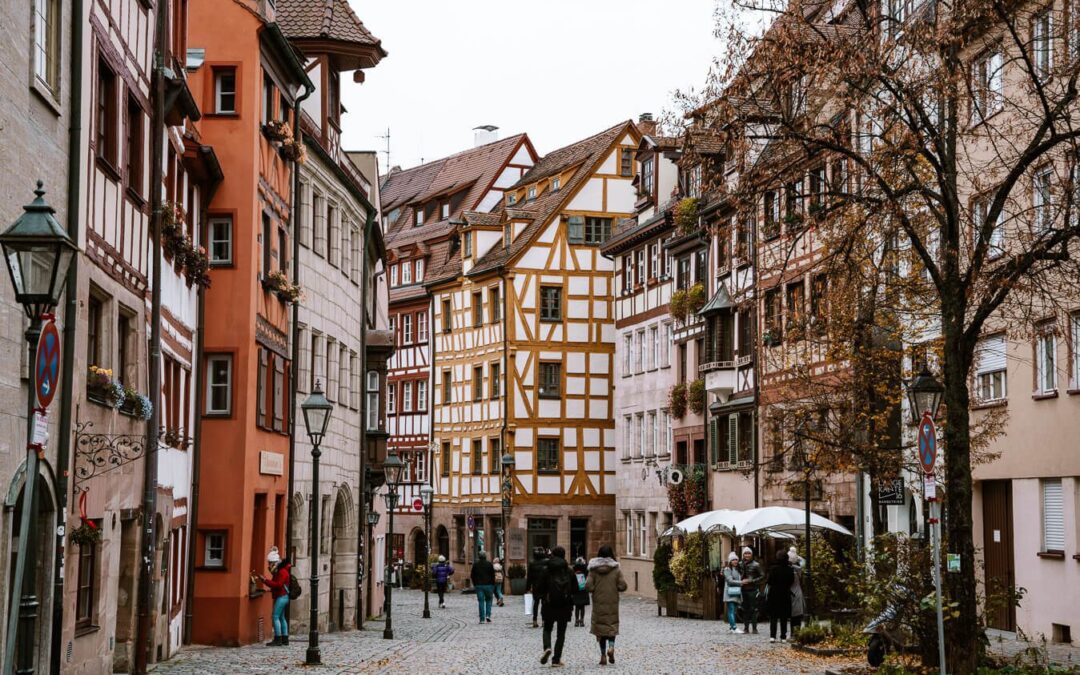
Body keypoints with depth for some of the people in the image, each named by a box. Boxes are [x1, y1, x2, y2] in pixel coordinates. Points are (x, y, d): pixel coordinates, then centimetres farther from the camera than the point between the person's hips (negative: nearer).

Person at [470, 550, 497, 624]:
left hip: (478, 585, 1)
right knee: (488, 600, 14)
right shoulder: (489, 564, -3)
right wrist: (493, 585, 5)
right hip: (488, 585, -1)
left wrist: (474, 584, 13)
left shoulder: (475, 564, 2)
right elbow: (493, 575, -3)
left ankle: (482, 619, -1)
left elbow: (472, 576, 4)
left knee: (481, 601, 2)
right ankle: (488, 615, -2)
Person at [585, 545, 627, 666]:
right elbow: (623, 586, -6)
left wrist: (596, 589, 10)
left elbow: (588, 586, -10)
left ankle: (603, 655, 5)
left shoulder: (594, 570, -5)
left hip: (599, 603, 0)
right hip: (612, 602, 0)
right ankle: (611, 647, -15)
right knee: (612, 626, 11)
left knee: (600, 626, 7)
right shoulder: (616, 570, -4)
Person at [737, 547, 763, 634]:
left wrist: (751, 581, -12)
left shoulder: (756, 565, -4)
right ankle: (746, 628, 12)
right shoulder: (740, 564, 8)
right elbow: (738, 574, 23)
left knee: (753, 609, -3)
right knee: (745, 609, 6)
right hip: (744, 590, 4)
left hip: (753, 590, -4)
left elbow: (762, 576, -5)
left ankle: (754, 628, 2)